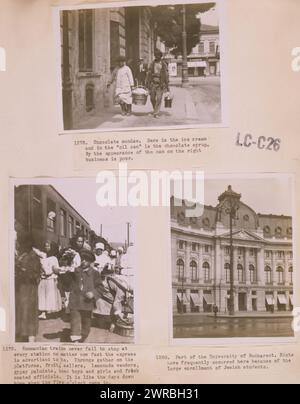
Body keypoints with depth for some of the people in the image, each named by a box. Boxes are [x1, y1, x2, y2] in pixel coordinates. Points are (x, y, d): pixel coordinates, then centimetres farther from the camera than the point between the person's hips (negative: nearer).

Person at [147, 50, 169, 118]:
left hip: (161, 84, -3)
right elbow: (149, 74, 8)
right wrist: (148, 83, 3)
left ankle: (156, 113, -2)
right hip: (153, 83, 3)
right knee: (152, 98, 5)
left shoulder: (164, 64, 1)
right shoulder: (152, 64, 8)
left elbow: (166, 75, 2)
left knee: (159, 99, -7)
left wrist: (167, 85, -1)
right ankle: (155, 109, 30)